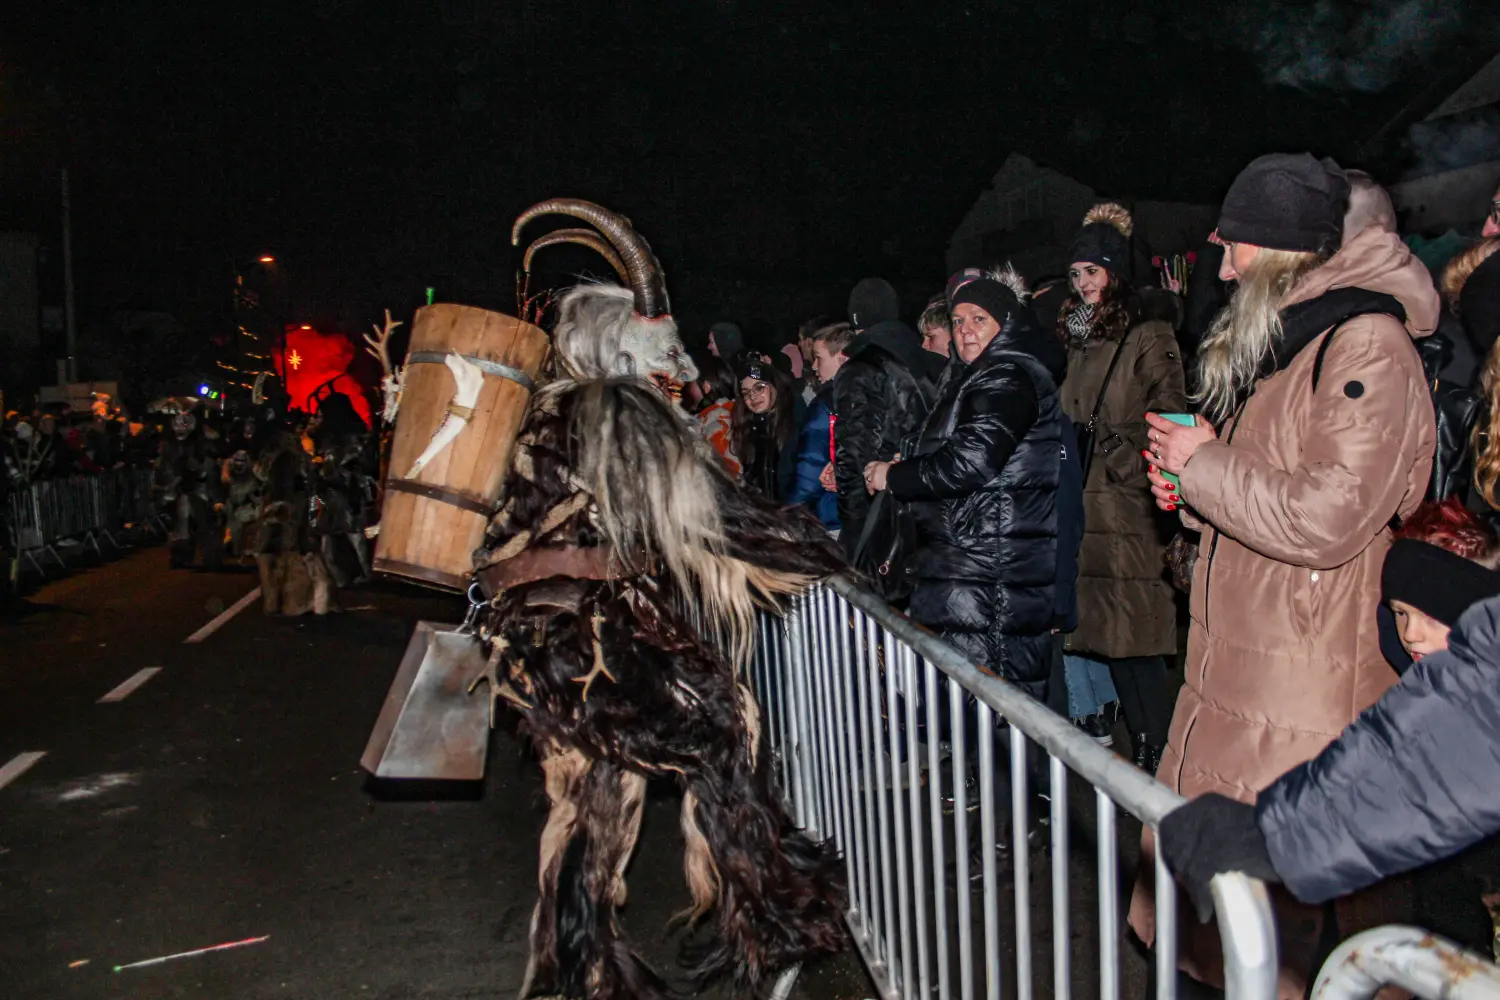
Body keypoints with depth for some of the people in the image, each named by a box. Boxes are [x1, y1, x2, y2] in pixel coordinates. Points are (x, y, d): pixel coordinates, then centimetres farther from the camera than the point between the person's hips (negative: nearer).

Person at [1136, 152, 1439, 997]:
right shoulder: (1275, 343, 17)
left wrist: (1205, 463, -11)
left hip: (1306, 695, -10)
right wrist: (1195, 494, 8)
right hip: (1233, 674, 10)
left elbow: (1325, 519, -24)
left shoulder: (1368, 347, -14)